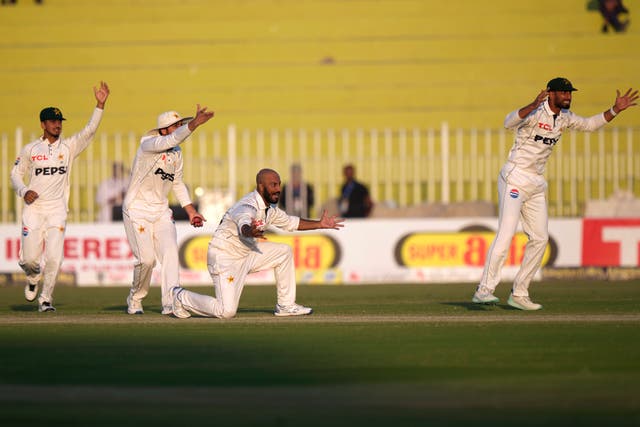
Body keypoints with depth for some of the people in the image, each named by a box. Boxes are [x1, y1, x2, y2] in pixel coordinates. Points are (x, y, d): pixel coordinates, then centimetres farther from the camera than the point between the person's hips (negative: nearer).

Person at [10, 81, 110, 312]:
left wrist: (100, 105, -19)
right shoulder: (30, 149, 5)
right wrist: (24, 191, -10)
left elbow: (89, 130, -7)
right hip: (33, 209, 0)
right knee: (29, 258, -3)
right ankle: (33, 278, 32)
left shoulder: (69, 146, 6)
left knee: (54, 257, -11)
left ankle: (45, 299, 4)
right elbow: (16, 174, 10)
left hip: (57, 210, 0)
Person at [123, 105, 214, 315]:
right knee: (146, 259, -12)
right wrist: (194, 124, -50)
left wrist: (191, 210, 8)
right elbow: (172, 140, -36)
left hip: (161, 211, 6)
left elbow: (177, 184, 17)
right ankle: (135, 299, 13)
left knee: (170, 253, -12)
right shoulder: (149, 144, -15)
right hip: (137, 210, -6)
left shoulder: (176, 154, 8)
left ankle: (171, 303, -17)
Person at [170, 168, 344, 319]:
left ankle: (285, 305, 11)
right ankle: (182, 297, 6)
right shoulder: (248, 206, -27)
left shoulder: (270, 208, 3)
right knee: (227, 311, -18)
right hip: (224, 256, -9)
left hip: (246, 253, 9)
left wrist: (319, 224, 12)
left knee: (284, 252, 4)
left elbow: (291, 222, 20)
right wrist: (251, 231, -74)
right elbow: (244, 225, -50)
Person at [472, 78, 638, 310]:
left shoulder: (564, 117, 9)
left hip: (537, 184, 9)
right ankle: (484, 290, -21)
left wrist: (615, 110, 13)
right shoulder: (535, 113, -16)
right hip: (514, 179, -9)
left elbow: (589, 124, 25)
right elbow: (509, 122, -34)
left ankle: (519, 294, 11)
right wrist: (533, 106, -49)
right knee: (506, 234, -18)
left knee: (540, 238, 5)